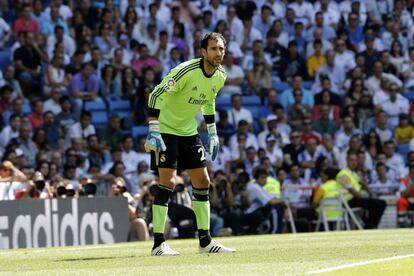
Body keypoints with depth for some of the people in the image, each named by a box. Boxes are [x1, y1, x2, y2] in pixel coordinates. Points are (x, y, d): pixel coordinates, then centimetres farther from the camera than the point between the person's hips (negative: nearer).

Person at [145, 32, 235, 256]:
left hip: (189, 132, 8)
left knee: (202, 182, 6)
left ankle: (205, 241, 14)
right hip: (166, 130, -8)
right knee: (167, 181, -16)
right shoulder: (187, 70, -25)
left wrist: (212, 133, 17)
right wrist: (153, 131, -32)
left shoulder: (220, 76, -1)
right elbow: (156, 95, -26)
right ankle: (158, 244, -13)